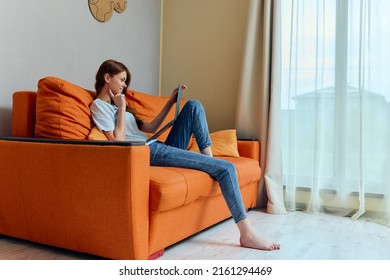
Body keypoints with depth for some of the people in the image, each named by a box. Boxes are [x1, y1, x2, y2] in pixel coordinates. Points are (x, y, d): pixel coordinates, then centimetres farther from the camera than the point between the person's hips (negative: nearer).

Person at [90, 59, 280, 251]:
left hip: (159, 148, 9)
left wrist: (170, 102, 20)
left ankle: (208, 159, -2)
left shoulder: (115, 105, 26)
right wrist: (122, 108, -7)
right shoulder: (98, 106, -2)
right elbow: (118, 142, -14)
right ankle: (247, 234, -9)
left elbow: (150, 128, 24)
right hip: (150, 153, -9)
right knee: (226, 168, -14)